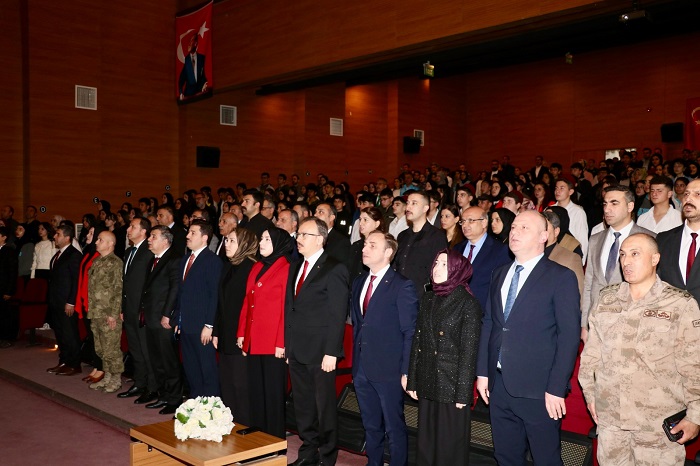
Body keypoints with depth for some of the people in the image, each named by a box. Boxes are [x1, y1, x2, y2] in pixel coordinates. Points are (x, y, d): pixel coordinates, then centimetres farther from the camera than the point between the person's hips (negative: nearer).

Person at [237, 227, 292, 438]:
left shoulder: (285, 269, -8)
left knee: (273, 392, 2)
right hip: (253, 341, 7)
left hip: (272, 343, -7)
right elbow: (247, 302, 15)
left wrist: (281, 342, -15)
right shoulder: (256, 268, 15)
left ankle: (274, 437, 13)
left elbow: (286, 308, -12)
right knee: (256, 391, 12)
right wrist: (241, 333, 10)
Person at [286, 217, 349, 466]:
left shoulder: (334, 269, -11)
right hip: (296, 351, 7)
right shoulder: (295, 267, 12)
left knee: (325, 406, 6)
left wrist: (331, 353, -16)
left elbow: (338, 315, -14)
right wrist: (287, 345, 10)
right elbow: (289, 308, 14)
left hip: (320, 352, -7)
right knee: (303, 406, 16)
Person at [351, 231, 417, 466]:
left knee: (394, 427, 7)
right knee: (370, 425, 19)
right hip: (361, 368, 6)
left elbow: (410, 332, -12)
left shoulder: (402, 286, -11)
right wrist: (355, 362, 9)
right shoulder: (359, 282, 10)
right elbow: (356, 323, 12)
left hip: (388, 370, -6)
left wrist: (406, 372, -14)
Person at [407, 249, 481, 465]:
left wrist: (463, 393, -11)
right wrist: (412, 381, 8)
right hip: (427, 383, 5)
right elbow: (418, 341, 9)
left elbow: (469, 351, -10)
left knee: (451, 446, 5)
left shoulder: (468, 303, -8)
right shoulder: (428, 299, 8)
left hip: (452, 384, -5)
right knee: (426, 441, 13)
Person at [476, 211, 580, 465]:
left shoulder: (561, 277, -8)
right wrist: (482, 372, 8)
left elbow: (569, 335, -11)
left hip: (538, 389, -5)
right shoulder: (500, 274, 11)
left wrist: (556, 388, -15)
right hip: (498, 384, 6)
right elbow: (487, 323, 12)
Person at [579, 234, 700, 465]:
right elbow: (591, 352, 11)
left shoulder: (681, 304, -8)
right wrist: (589, 393, 12)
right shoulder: (606, 299, 5)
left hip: (659, 421, -3)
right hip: (609, 415, 4)